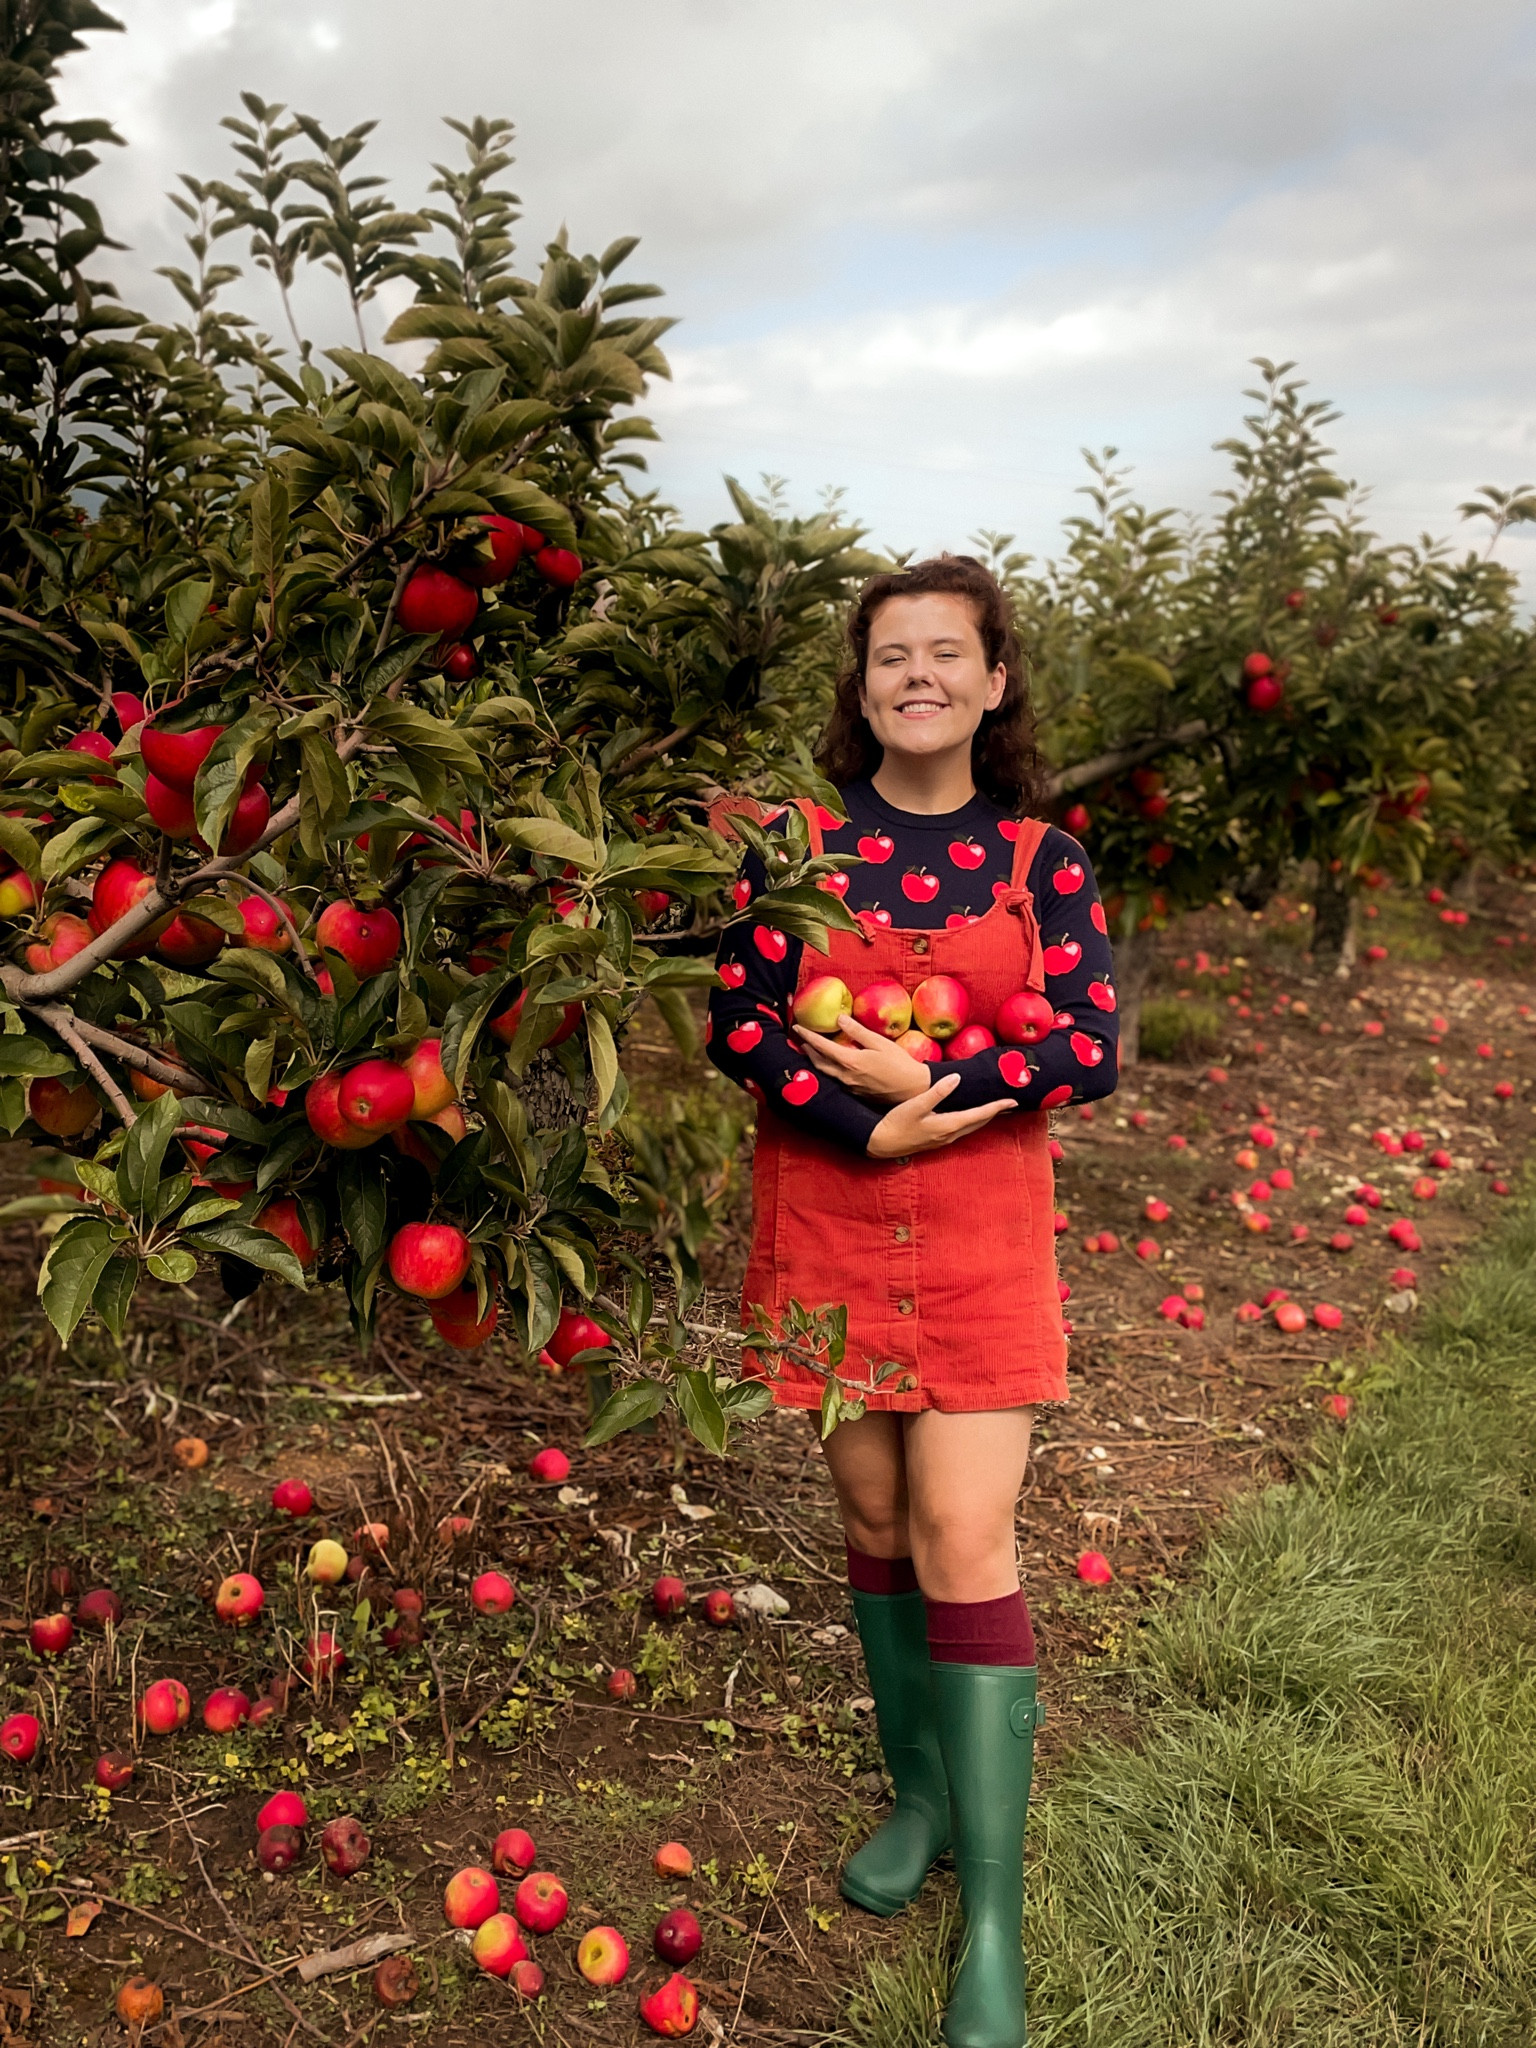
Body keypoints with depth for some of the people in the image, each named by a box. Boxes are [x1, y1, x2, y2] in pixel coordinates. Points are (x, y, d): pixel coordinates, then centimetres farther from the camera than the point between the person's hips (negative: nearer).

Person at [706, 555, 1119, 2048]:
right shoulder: (799, 841, 2)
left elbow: (1091, 1044, -7)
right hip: (824, 1216, 2)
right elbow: (736, 1018, -5)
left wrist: (920, 1076, -16)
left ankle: (993, 1921, 6)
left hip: (979, 1237, -1)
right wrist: (867, 1128, -17)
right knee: (875, 1515, 11)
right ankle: (921, 1793, 34)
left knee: (965, 1540, -5)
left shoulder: (1040, 858, 1)